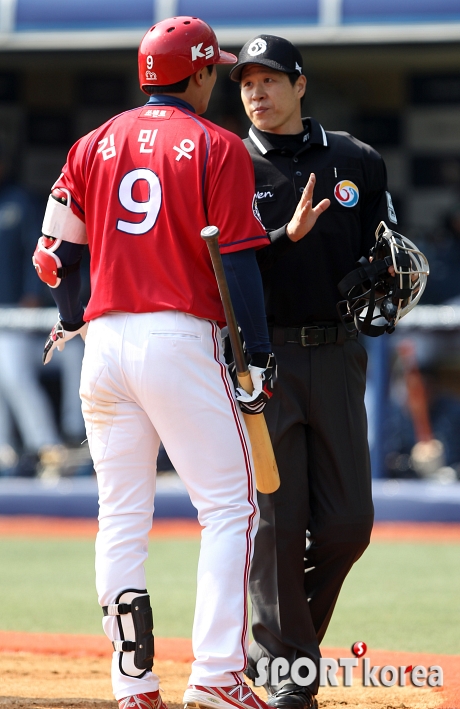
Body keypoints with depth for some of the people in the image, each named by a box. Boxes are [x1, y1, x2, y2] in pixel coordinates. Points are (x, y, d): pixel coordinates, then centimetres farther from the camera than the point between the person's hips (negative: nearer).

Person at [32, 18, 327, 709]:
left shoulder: (93, 146, 13)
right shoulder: (218, 148, -1)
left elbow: (57, 252, 15)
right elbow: (238, 263, -7)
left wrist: (69, 320, 33)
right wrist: (259, 357, -3)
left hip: (104, 337, 5)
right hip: (181, 339, -5)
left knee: (121, 517, 9)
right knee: (229, 505, -1)